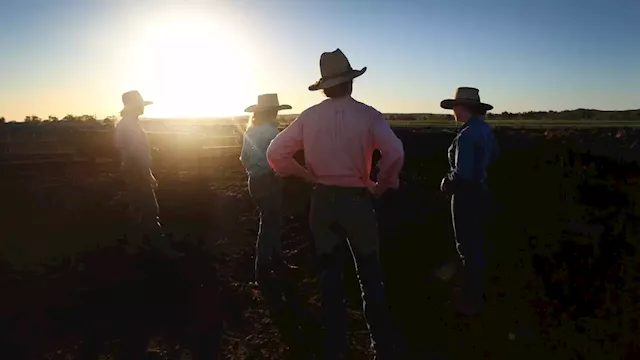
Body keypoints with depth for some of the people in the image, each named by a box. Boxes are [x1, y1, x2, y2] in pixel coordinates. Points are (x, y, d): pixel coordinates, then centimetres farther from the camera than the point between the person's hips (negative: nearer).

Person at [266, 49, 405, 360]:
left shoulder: (309, 117, -3)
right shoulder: (367, 115, -10)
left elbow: (275, 153, -3)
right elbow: (395, 153, -23)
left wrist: (308, 175, 6)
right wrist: (382, 185, -7)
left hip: (322, 201, 2)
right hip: (357, 200, -2)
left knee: (329, 273, 16)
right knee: (370, 275, 13)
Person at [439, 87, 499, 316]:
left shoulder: (466, 135, -24)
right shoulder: (485, 128, 6)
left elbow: (462, 173, -28)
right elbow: (493, 155, 23)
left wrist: (446, 184, -10)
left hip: (467, 195, -10)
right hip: (481, 191, 10)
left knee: (467, 247, 1)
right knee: (476, 244, 19)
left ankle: (470, 301, 13)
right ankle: (477, 293, 34)